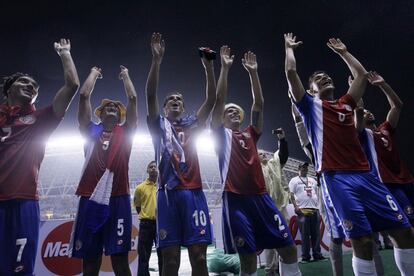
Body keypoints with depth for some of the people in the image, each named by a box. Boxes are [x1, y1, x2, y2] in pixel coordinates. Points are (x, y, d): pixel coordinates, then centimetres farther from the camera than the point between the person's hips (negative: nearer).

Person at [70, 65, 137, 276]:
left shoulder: (125, 132, 14)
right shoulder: (90, 130, 15)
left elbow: (132, 98, 12)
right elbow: (84, 95, 12)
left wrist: (126, 75, 27)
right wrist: (94, 73, 26)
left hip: (118, 199, -1)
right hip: (90, 198, 1)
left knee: (120, 259, 1)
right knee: (89, 259, 7)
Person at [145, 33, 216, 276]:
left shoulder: (193, 126, 19)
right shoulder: (159, 125, 15)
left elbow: (211, 100, 10)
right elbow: (150, 95, 1)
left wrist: (209, 66, 1)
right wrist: (157, 59, -7)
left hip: (193, 192, 2)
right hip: (168, 193, -1)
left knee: (199, 255, 0)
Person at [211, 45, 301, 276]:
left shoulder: (251, 134, 20)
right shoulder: (221, 135, 9)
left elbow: (259, 104, 16)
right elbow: (219, 100, 0)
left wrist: (253, 72, 13)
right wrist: (225, 68, 0)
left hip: (261, 196, 5)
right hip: (235, 199, -4)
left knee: (289, 247, 4)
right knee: (248, 257, -1)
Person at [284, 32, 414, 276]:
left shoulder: (346, 103, 23)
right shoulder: (311, 106, 9)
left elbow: (362, 75, 32)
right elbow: (291, 73, 2)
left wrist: (343, 51, 40)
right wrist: (289, 48, 17)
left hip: (365, 175, 6)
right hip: (337, 178, -5)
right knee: (362, 240, -7)